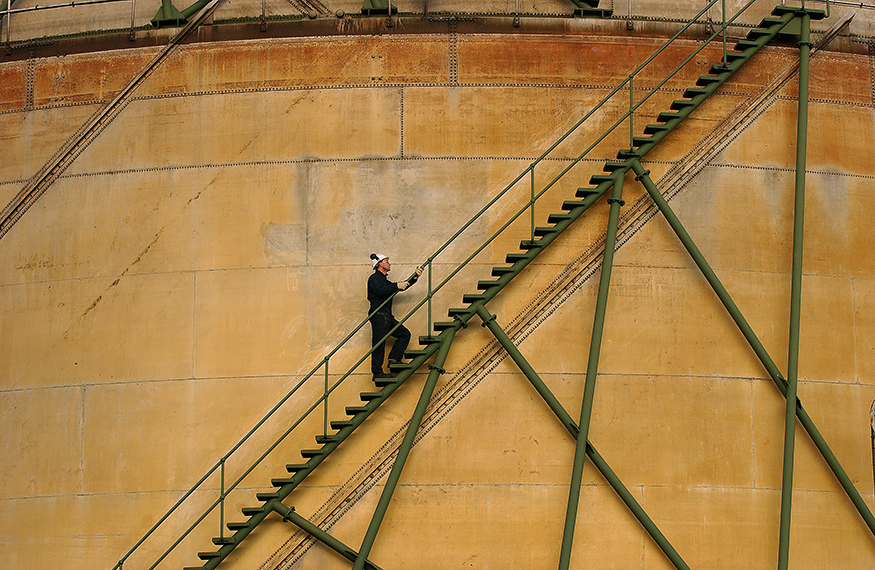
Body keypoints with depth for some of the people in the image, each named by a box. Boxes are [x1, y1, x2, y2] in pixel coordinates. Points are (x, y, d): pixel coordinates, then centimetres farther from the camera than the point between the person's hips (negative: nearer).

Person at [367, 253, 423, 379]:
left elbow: (402, 286, 28)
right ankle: (377, 372, -11)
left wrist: (415, 277, 19)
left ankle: (394, 359, 3)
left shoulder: (385, 281, 25)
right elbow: (380, 290, -21)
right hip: (379, 315, -9)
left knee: (404, 334, 7)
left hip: (387, 317, 9)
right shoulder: (374, 278, -2)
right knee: (379, 344, -10)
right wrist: (397, 286, -18)